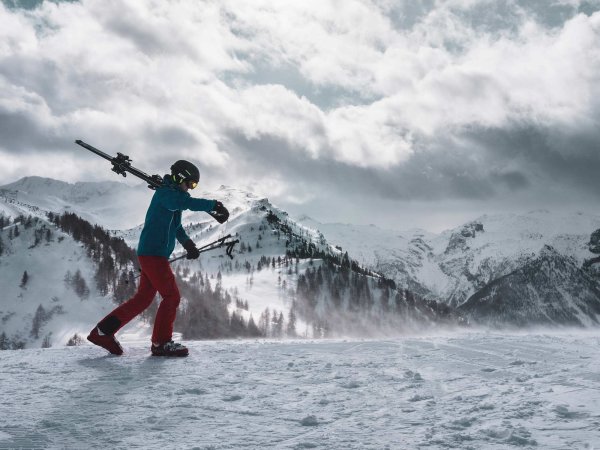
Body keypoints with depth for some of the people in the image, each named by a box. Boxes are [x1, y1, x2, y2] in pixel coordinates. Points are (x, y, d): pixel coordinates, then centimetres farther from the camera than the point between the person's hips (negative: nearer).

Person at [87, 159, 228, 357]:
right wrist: (214, 206, -29)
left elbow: (176, 227, 26)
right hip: (152, 253, -10)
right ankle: (161, 342, 3)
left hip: (157, 255, 10)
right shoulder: (164, 193, -11)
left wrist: (188, 243, 11)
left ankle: (103, 331, 16)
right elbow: (188, 203, -30)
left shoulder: (173, 197, 19)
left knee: (143, 298, 13)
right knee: (172, 296, -7)